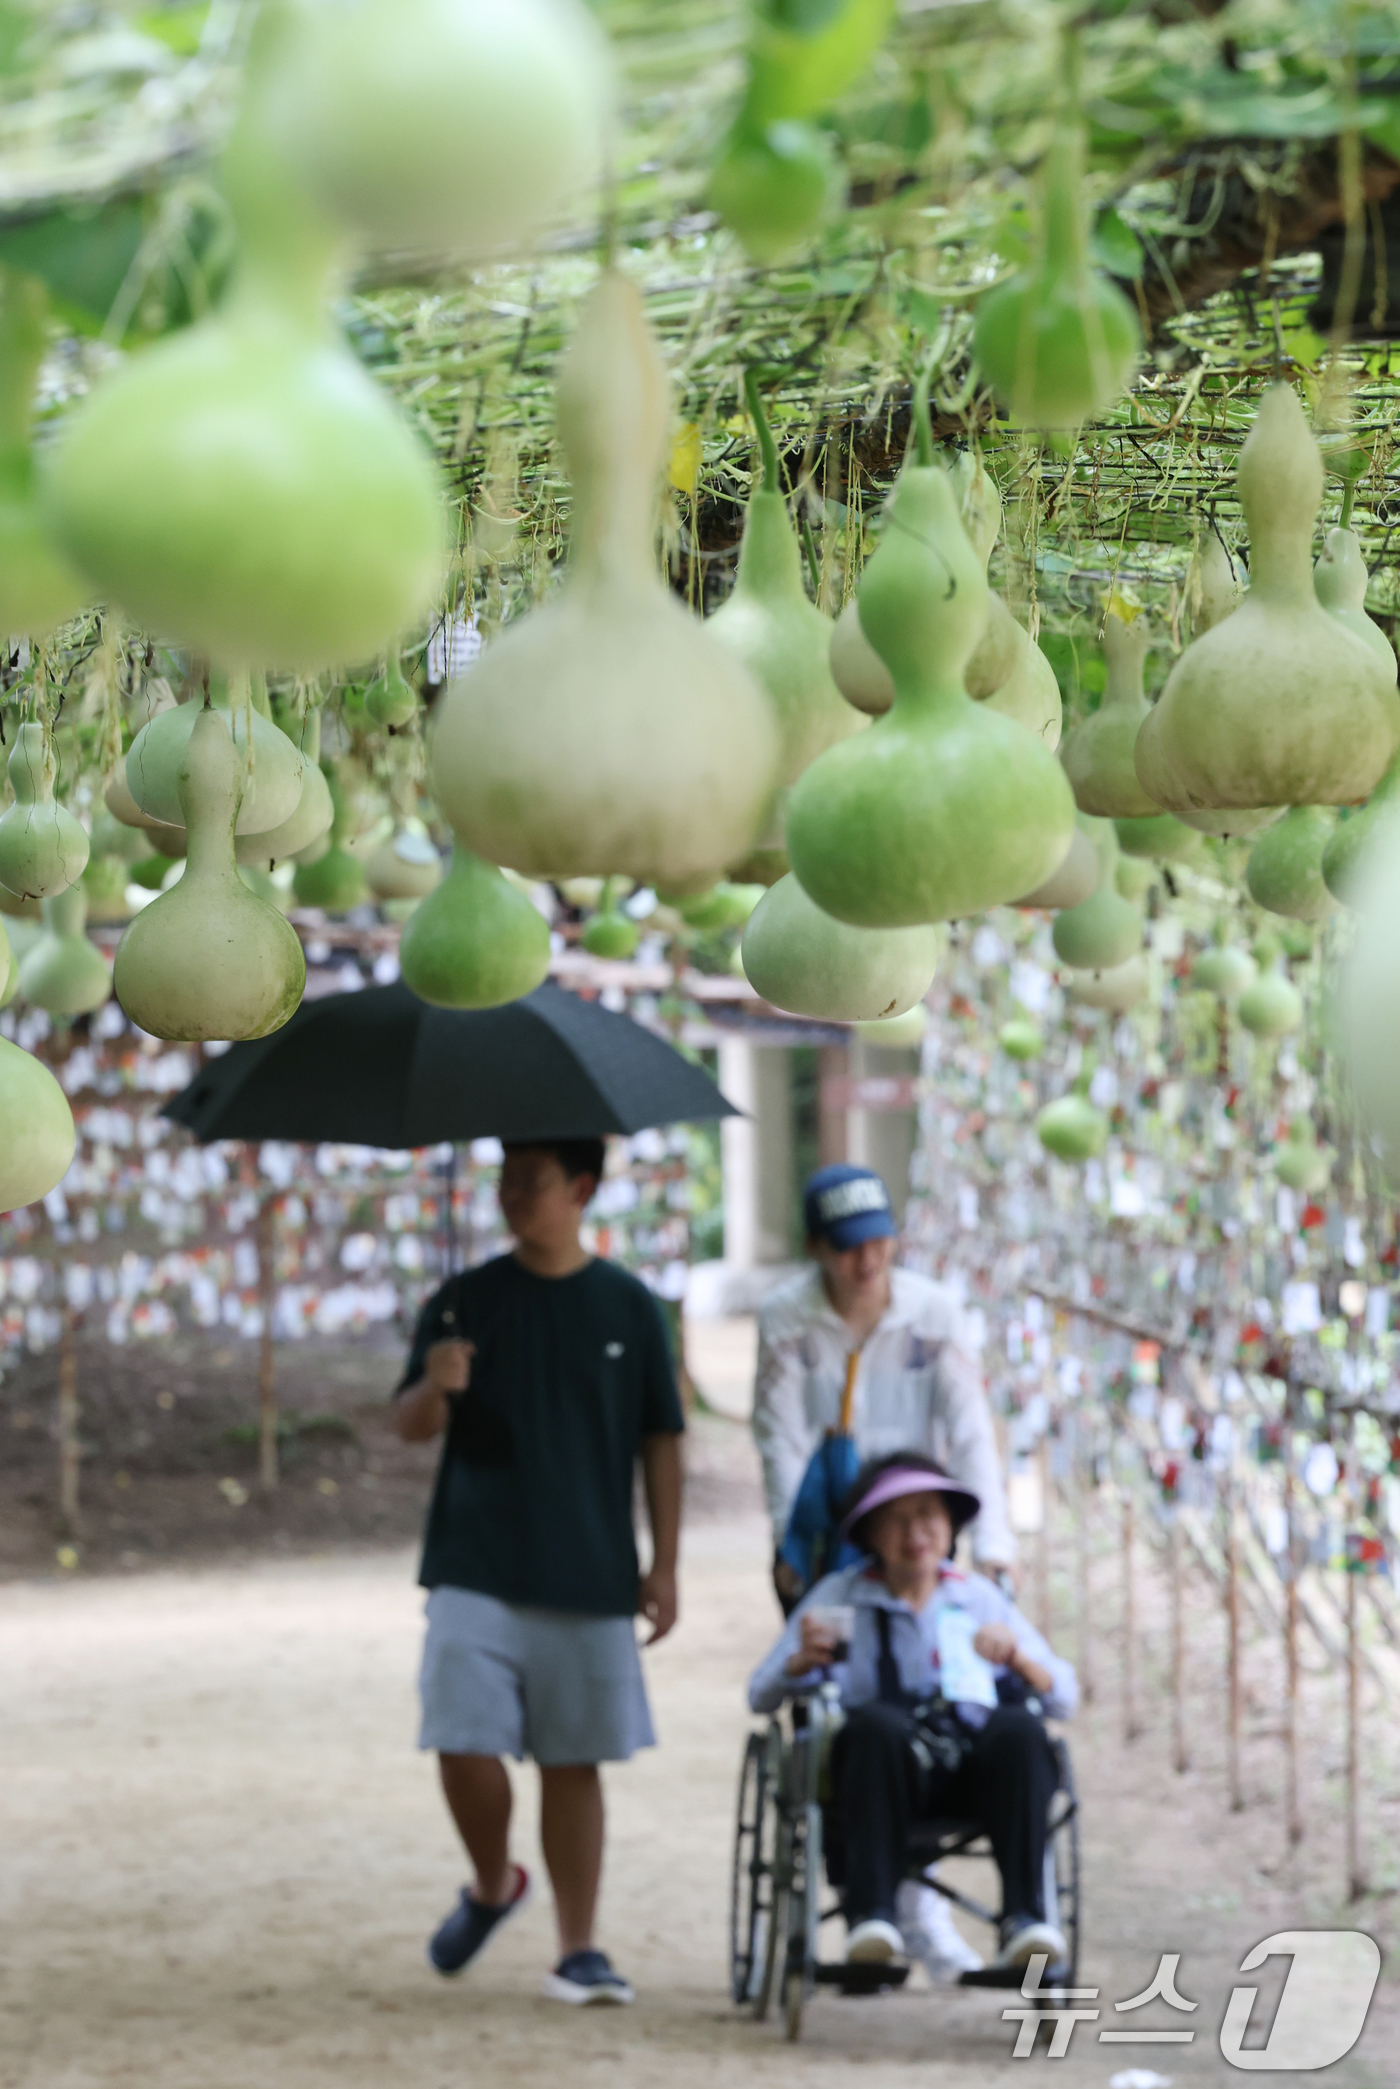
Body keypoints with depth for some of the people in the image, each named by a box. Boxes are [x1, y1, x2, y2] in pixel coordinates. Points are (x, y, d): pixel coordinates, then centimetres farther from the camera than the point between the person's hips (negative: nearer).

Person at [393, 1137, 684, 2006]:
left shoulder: (628, 1307, 3)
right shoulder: (464, 1303, 3)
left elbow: (661, 1440, 7)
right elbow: (412, 1426, 1)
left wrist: (665, 1564, 2)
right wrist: (436, 1387, -23)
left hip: (590, 1577, 0)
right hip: (476, 1569, 0)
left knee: (574, 1762, 2)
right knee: (467, 1746, -8)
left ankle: (579, 1950, 8)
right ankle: (493, 1885, 20)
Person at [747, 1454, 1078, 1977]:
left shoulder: (980, 1597, 24)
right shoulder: (840, 1596, 19)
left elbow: (1065, 1699, 15)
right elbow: (762, 1696, 10)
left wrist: (1018, 1658, -5)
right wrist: (803, 1659, -12)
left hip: (975, 1768, 2)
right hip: (884, 1762, -2)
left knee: (1018, 1727, -32)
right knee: (875, 1720, -37)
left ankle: (1023, 1916, -36)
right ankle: (872, 1911, -40)